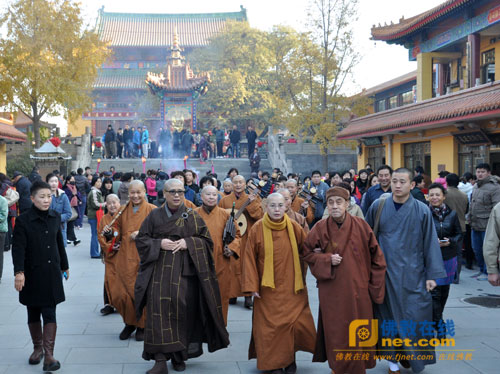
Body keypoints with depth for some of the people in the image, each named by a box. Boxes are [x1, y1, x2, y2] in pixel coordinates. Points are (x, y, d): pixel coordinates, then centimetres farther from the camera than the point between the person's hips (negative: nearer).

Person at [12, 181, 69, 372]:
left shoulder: (55, 217, 2)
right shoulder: (23, 220, -11)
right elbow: (18, 248, -15)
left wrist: (64, 266, 21)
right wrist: (19, 272, -26)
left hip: (51, 273, 2)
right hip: (32, 274, -2)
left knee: (50, 313, -4)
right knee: (33, 313, 12)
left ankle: (48, 354, -3)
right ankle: (38, 348, 30)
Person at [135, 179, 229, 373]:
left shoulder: (193, 217, 7)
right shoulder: (154, 216, 8)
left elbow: (206, 240, 6)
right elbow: (141, 239, 8)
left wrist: (188, 243, -11)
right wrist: (159, 243, -9)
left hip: (185, 272, 0)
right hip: (159, 272, 0)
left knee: (183, 311, 0)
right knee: (159, 310, -9)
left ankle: (179, 356, 16)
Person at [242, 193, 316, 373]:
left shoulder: (294, 227, -3)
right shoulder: (257, 229, -6)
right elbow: (250, 258, -4)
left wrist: (301, 278, 1)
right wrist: (252, 285, -7)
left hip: (292, 287, 1)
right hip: (268, 288, -1)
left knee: (295, 323, 0)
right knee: (270, 326, 1)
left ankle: (290, 358, 22)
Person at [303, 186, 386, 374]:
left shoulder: (361, 225, -5)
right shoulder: (320, 228, -5)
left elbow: (376, 257, 2)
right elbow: (307, 253, 5)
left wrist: (375, 286, 0)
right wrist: (327, 259, -13)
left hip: (358, 290, 1)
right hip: (332, 291, 0)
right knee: (336, 332, 5)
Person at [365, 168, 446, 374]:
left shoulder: (422, 210, -5)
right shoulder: (378, 206, -2)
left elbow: (430, 242, -1)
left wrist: (432, 274, -2)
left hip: (412, 273, -1)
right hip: (384, 272, 1)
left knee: (414, 316, 1)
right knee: (388, 316, 7)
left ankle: (411, 354, 24)